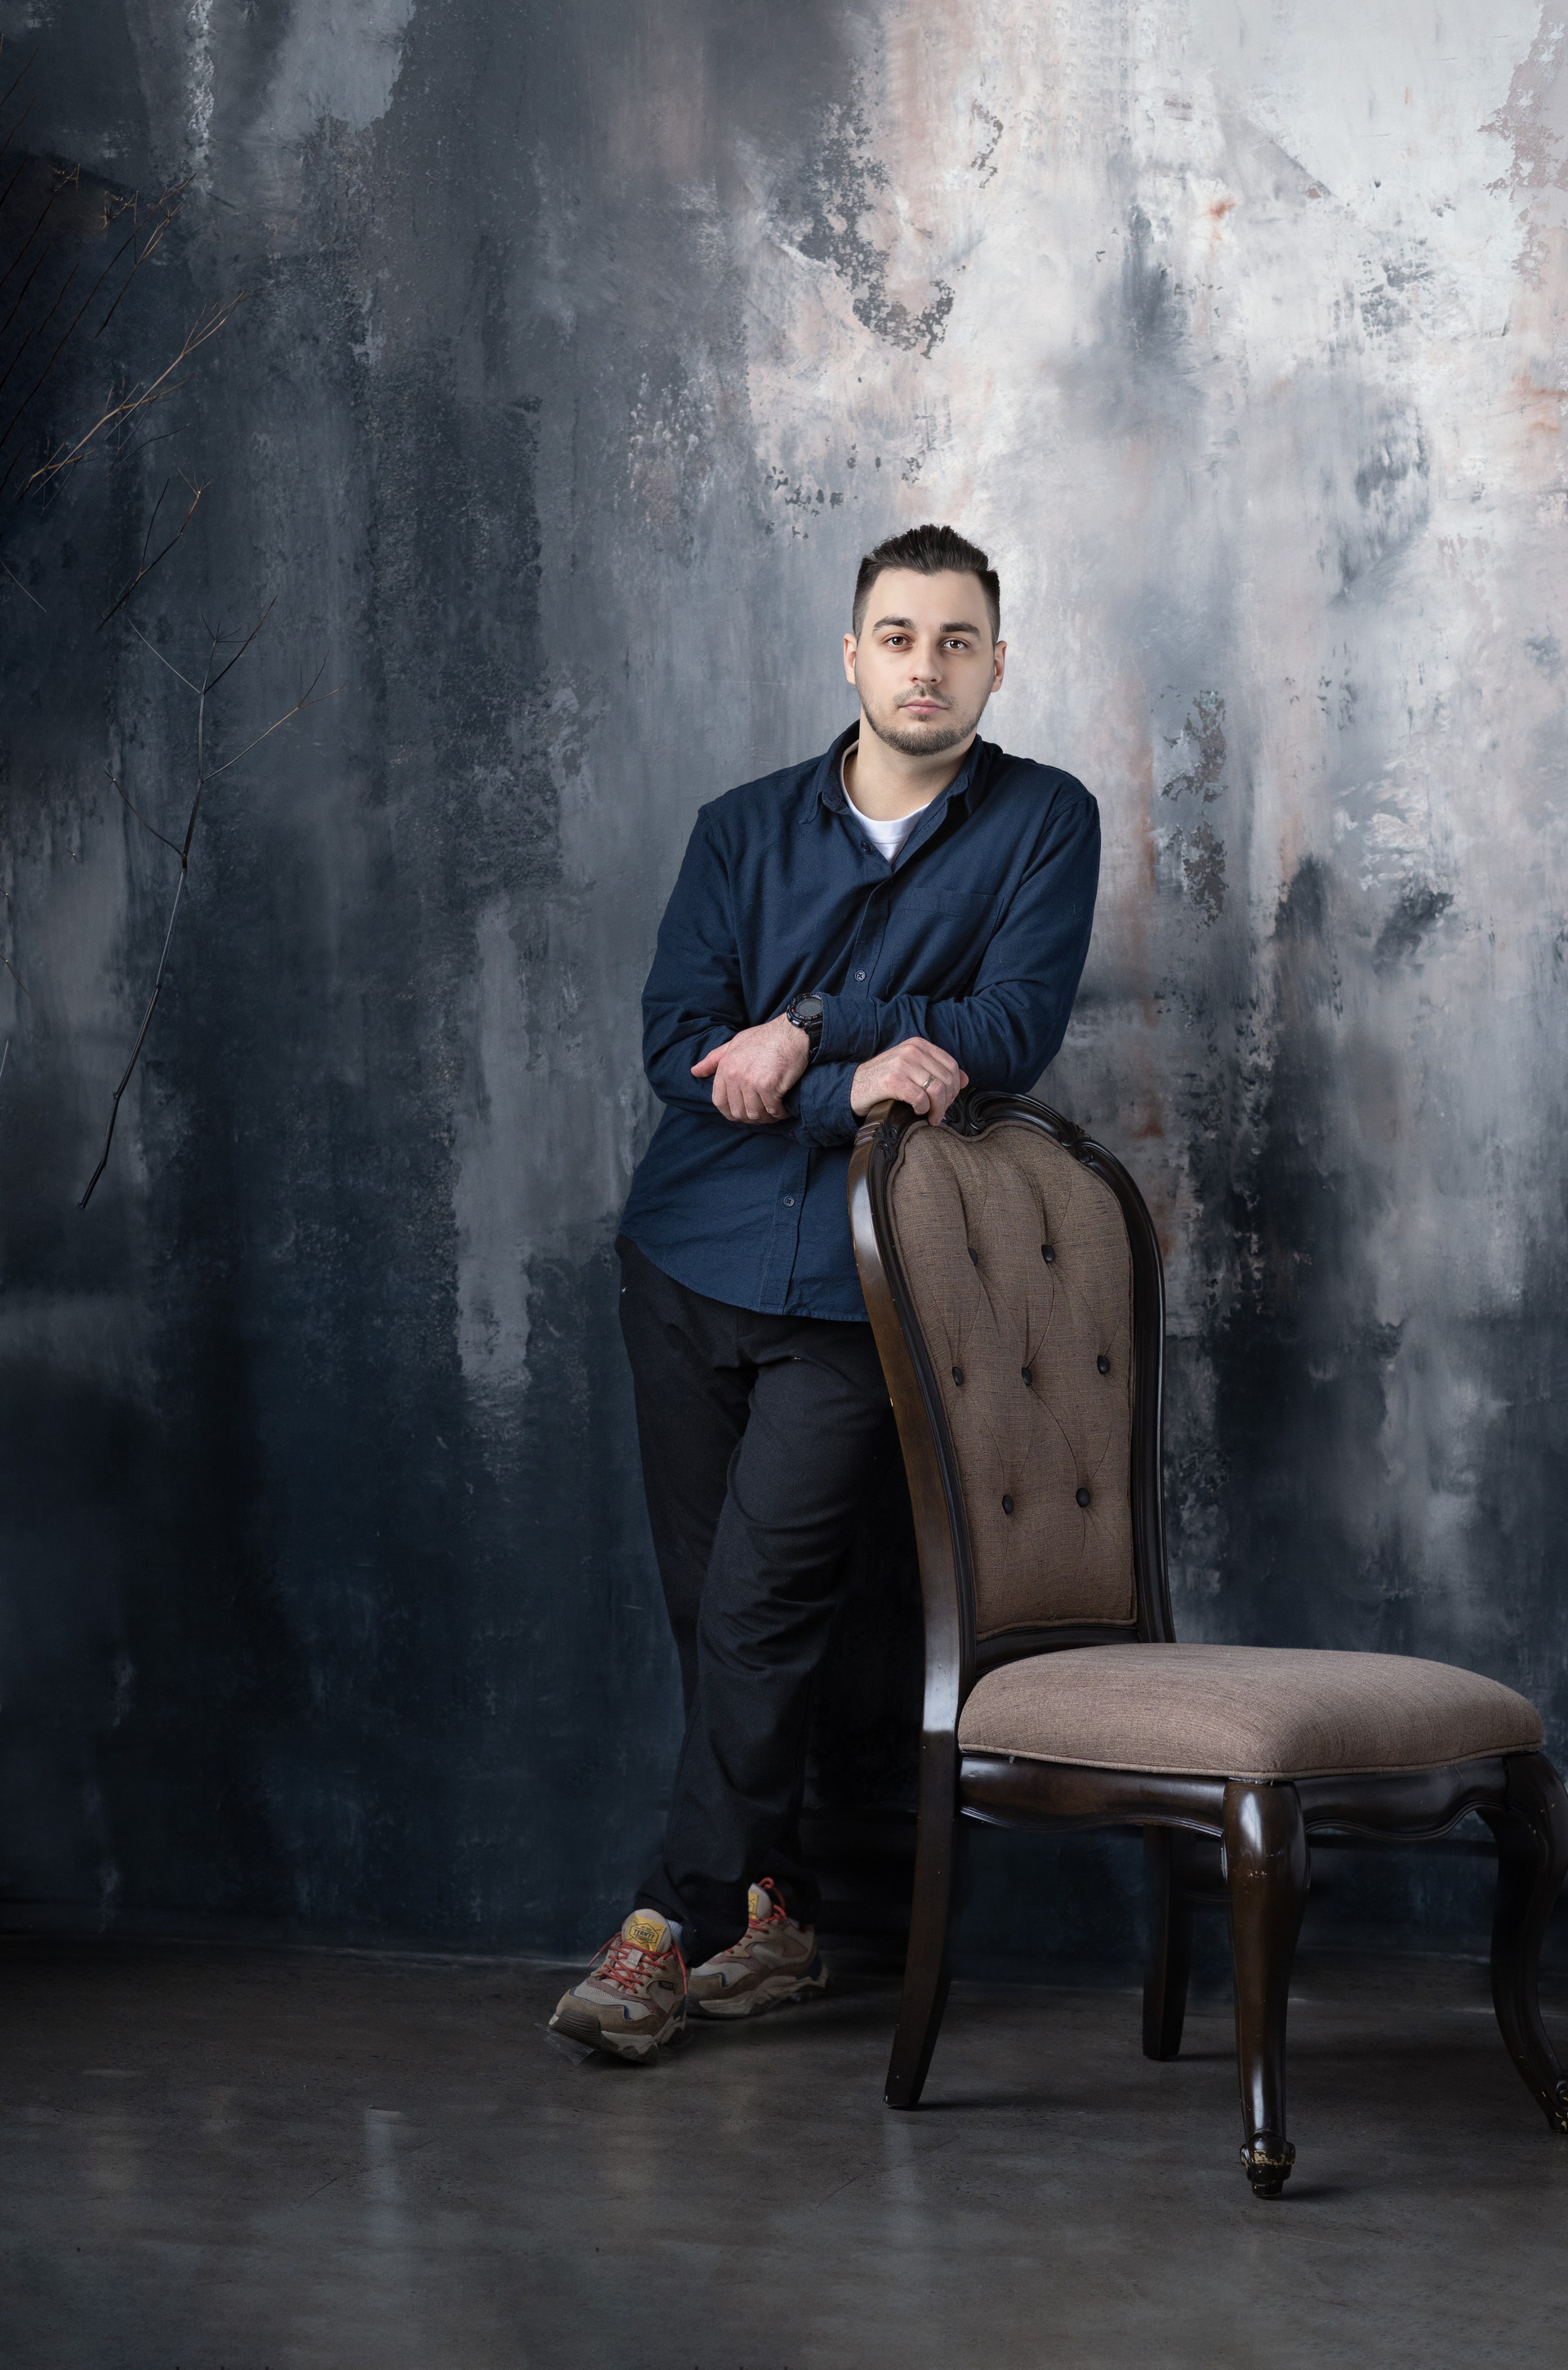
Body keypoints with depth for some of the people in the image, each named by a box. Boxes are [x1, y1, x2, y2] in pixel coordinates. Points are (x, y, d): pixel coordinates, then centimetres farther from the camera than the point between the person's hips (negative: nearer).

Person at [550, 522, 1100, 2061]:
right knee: (705, 1606, 6)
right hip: (693, 1256, 4)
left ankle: (681, 1923, 1)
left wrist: (802, 1029, -14)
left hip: (854, 1287, -3)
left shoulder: (1045, 823, 3)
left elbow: (1013, 1028, -9)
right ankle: (772, 1911, 18)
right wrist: (858, 1088, -17)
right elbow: (675, 1041, -3)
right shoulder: (746, 830, 9)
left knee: (758, 1610, -9)